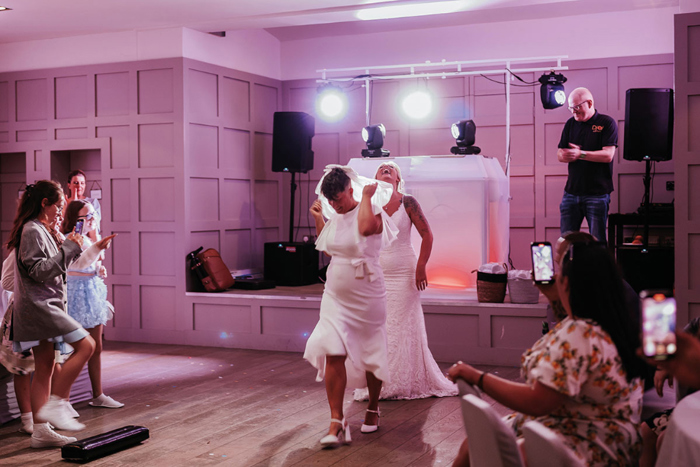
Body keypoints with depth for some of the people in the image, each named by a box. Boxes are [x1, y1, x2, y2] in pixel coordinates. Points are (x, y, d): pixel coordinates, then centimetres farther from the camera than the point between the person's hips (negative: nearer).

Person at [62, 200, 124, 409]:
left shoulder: (88, 240, 14)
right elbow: (79, 263, -31)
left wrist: (100, 271, 6)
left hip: (92, 293, 9)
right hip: (78, 293, -9)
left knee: (96, 348, 13)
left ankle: (98, 396, 22)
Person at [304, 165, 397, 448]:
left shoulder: (371, 211, -11)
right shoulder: (334, 218, 7)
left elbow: (367, 227, -38)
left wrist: (366, 195, -24)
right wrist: (318, 220, 17)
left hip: (367, 298, -4)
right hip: (336, 297, 4)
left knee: (371, 357, 10)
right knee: (333, 354, -11)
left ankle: (373, 409, 33)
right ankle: (336, 422, -9)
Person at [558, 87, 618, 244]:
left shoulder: (607, 123, -2)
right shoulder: (570, 124, 14)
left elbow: (608, 155, -12)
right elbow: (560, 155, 12)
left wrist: (580, 154, -18)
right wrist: (566, 156, -12)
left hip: (597, 192, -5)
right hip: (571, 192, 5)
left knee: (597, 241, -2)